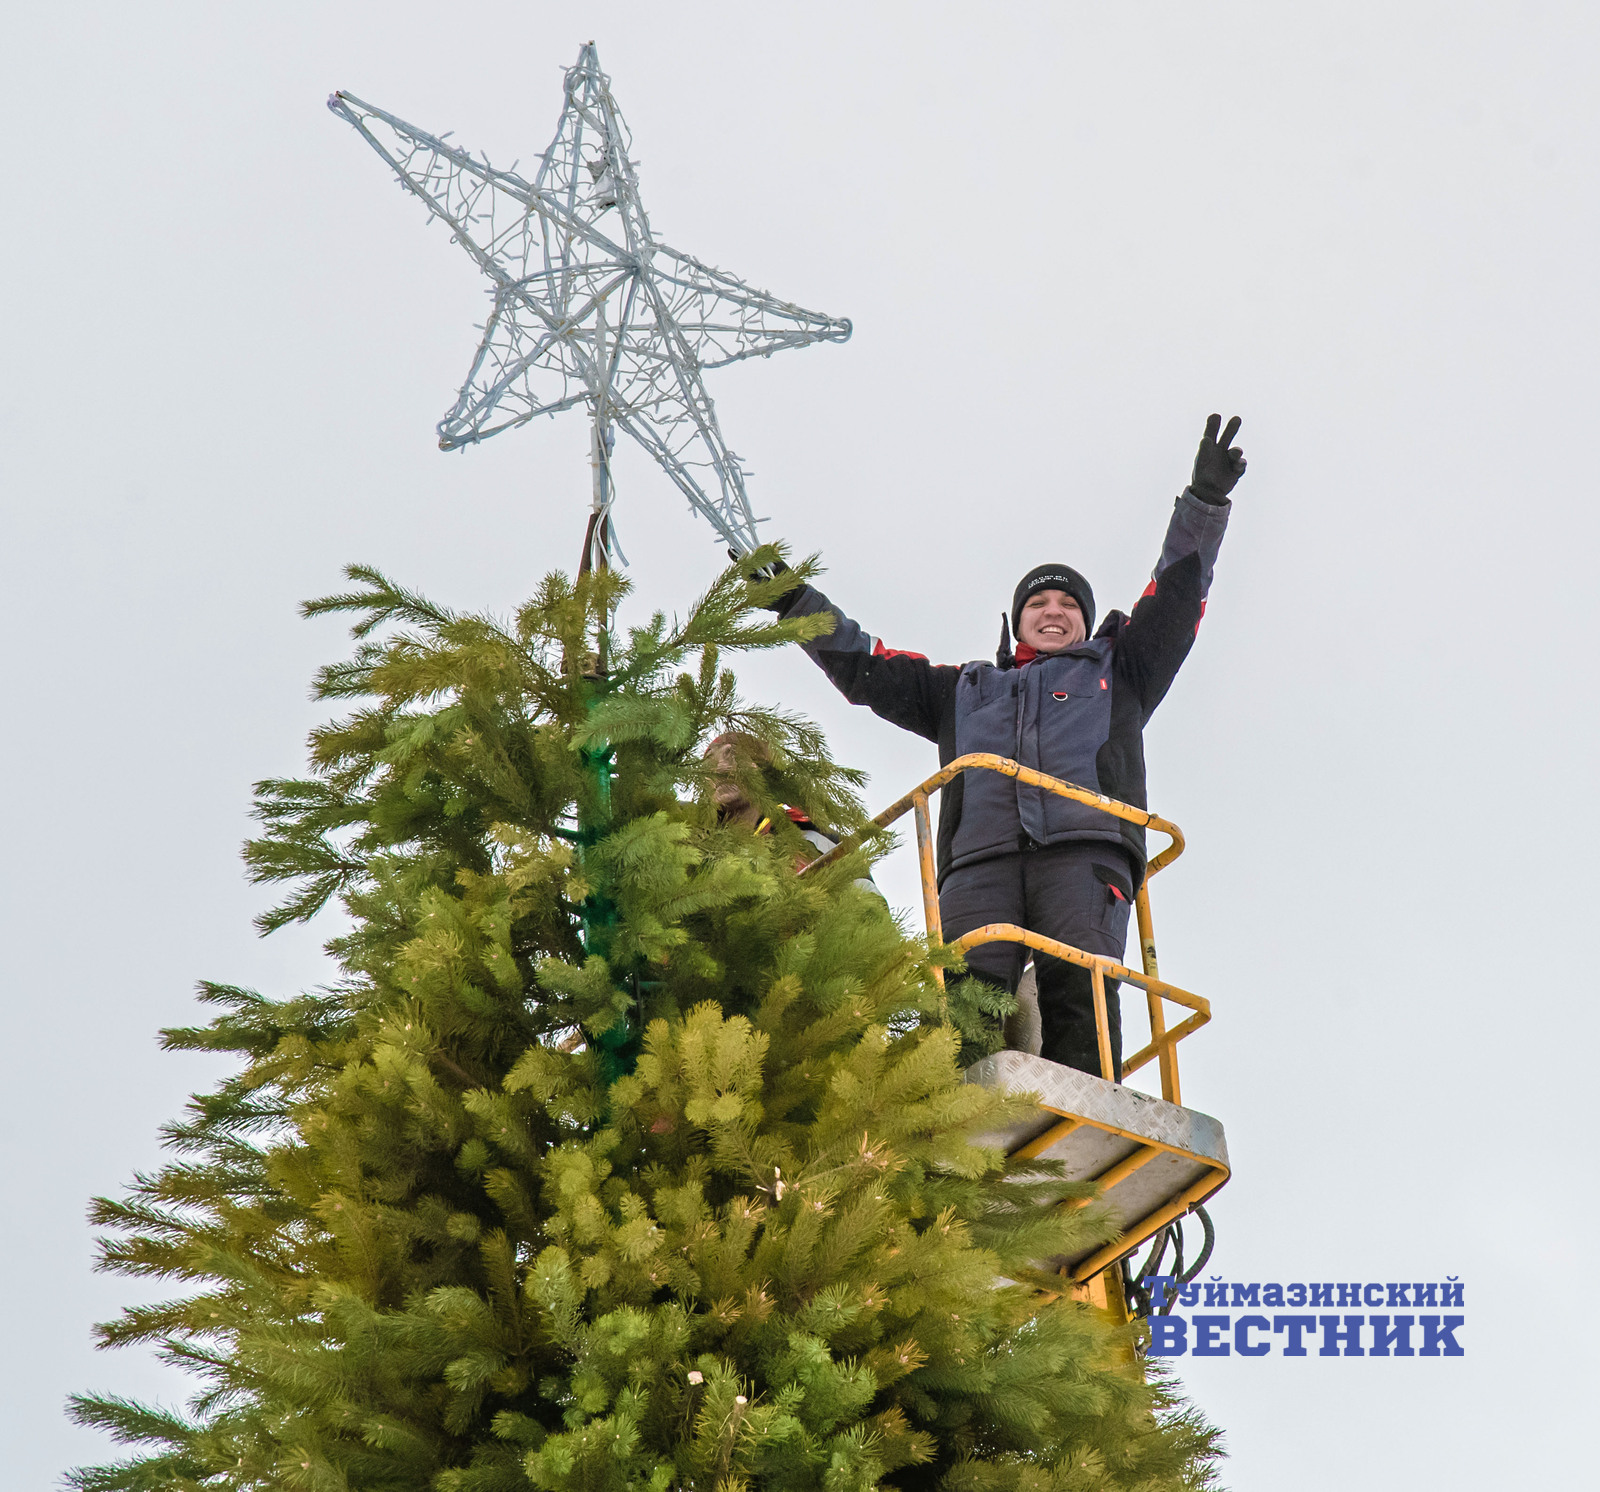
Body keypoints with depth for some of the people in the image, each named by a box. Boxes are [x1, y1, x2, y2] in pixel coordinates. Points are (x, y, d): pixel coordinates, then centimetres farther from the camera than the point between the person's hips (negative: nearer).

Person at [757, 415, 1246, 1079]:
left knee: (1078, 986, -26)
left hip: (1085, 847, -1)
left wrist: (1205, 501, 17)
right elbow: (866, 669, 40)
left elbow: (1177, 594, 28)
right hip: (980, 857, 1)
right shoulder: (965, 688, 40)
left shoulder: (1116, 673, 35)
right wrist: (797, 604, 38)